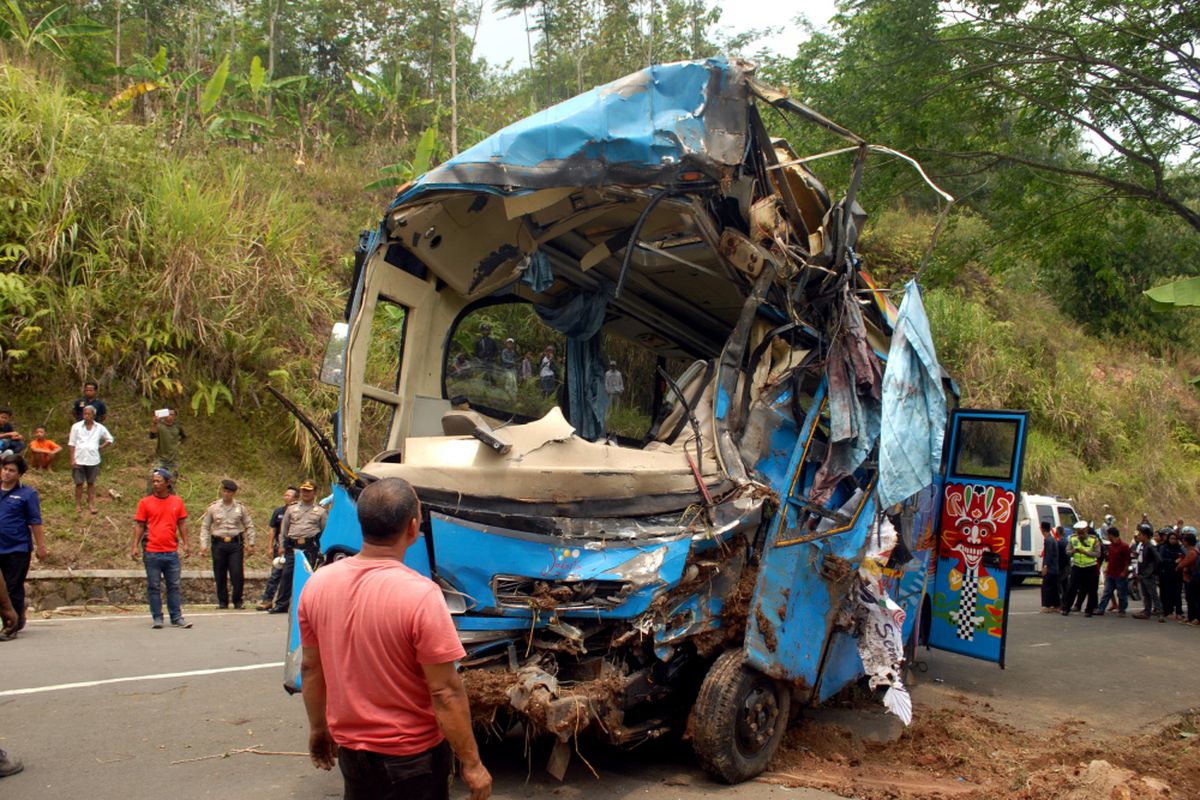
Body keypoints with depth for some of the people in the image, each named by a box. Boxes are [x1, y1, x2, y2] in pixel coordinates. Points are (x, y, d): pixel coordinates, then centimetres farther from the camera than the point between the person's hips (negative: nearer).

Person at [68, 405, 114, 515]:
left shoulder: (99, 428, 2)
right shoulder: (76, 427, -2)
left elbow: (109, 439, 15)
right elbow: (72, 444, -1)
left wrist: (101, 447, 0)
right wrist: (72, 459, -6)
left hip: (93, 460, 1)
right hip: (79, 459, -1)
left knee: (91, 483, 10)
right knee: (79, 483, 5)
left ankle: (91, 504, 17)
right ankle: (78, 505, 14)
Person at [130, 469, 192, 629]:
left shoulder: (177, 501, 6)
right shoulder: (145, 502, 1)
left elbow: (182, 523, 11)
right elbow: (139, 526, 3)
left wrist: (185, 544, 5)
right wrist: (135, 546, -4)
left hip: (172, 552, 2)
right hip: (152, 553, -2)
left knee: (174, 586, 6)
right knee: (154, 587, 4)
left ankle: (177, 617, 12)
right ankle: (157, 618, 12)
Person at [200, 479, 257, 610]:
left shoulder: (240, 508, 7)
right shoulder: (213, 507, 6)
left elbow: (249, 526, 13)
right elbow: (205, 527, 10)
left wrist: (250, 544, 8)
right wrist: (203, 545, 2)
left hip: (235, 544, 0)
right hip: (219, 544, 1)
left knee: (237, 574, -7)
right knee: (220, 575, 3)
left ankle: (237, 601, 6)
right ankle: (222, 601, 15)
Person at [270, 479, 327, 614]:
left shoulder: (321, 511, 10)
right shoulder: (291, 509, 17)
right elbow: (283, 529, 19)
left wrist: (322, 550, 1)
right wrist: (282, 546, 11)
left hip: (310, 547, -2)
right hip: (292, 547, 2)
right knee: (287, 574, -2)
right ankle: (281, 604, 4)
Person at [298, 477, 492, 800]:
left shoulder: (317, 584, -9)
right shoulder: (420, 595, -26)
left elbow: (310, 669, 3)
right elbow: (445, 693, -22)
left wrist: (318, 728, 18)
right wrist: (472, 764, -11)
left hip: (349, 748, 5)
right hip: (411, 756, -5)